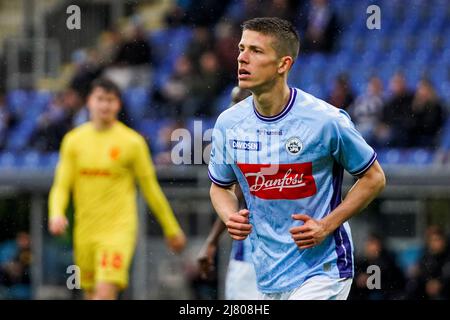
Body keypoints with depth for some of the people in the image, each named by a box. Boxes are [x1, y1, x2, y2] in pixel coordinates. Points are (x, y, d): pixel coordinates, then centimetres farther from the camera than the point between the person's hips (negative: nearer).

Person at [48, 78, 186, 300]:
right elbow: (61, 186, 5)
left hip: (119, 229, -4)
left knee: (105, 293, -20)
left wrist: (172, 230, 9)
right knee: (92, 294, 10)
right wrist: (56, 214, -16)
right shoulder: (74, 140, 6)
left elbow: (151, 189, 4)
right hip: (85, 231, 4)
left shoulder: (132, 142, -2)